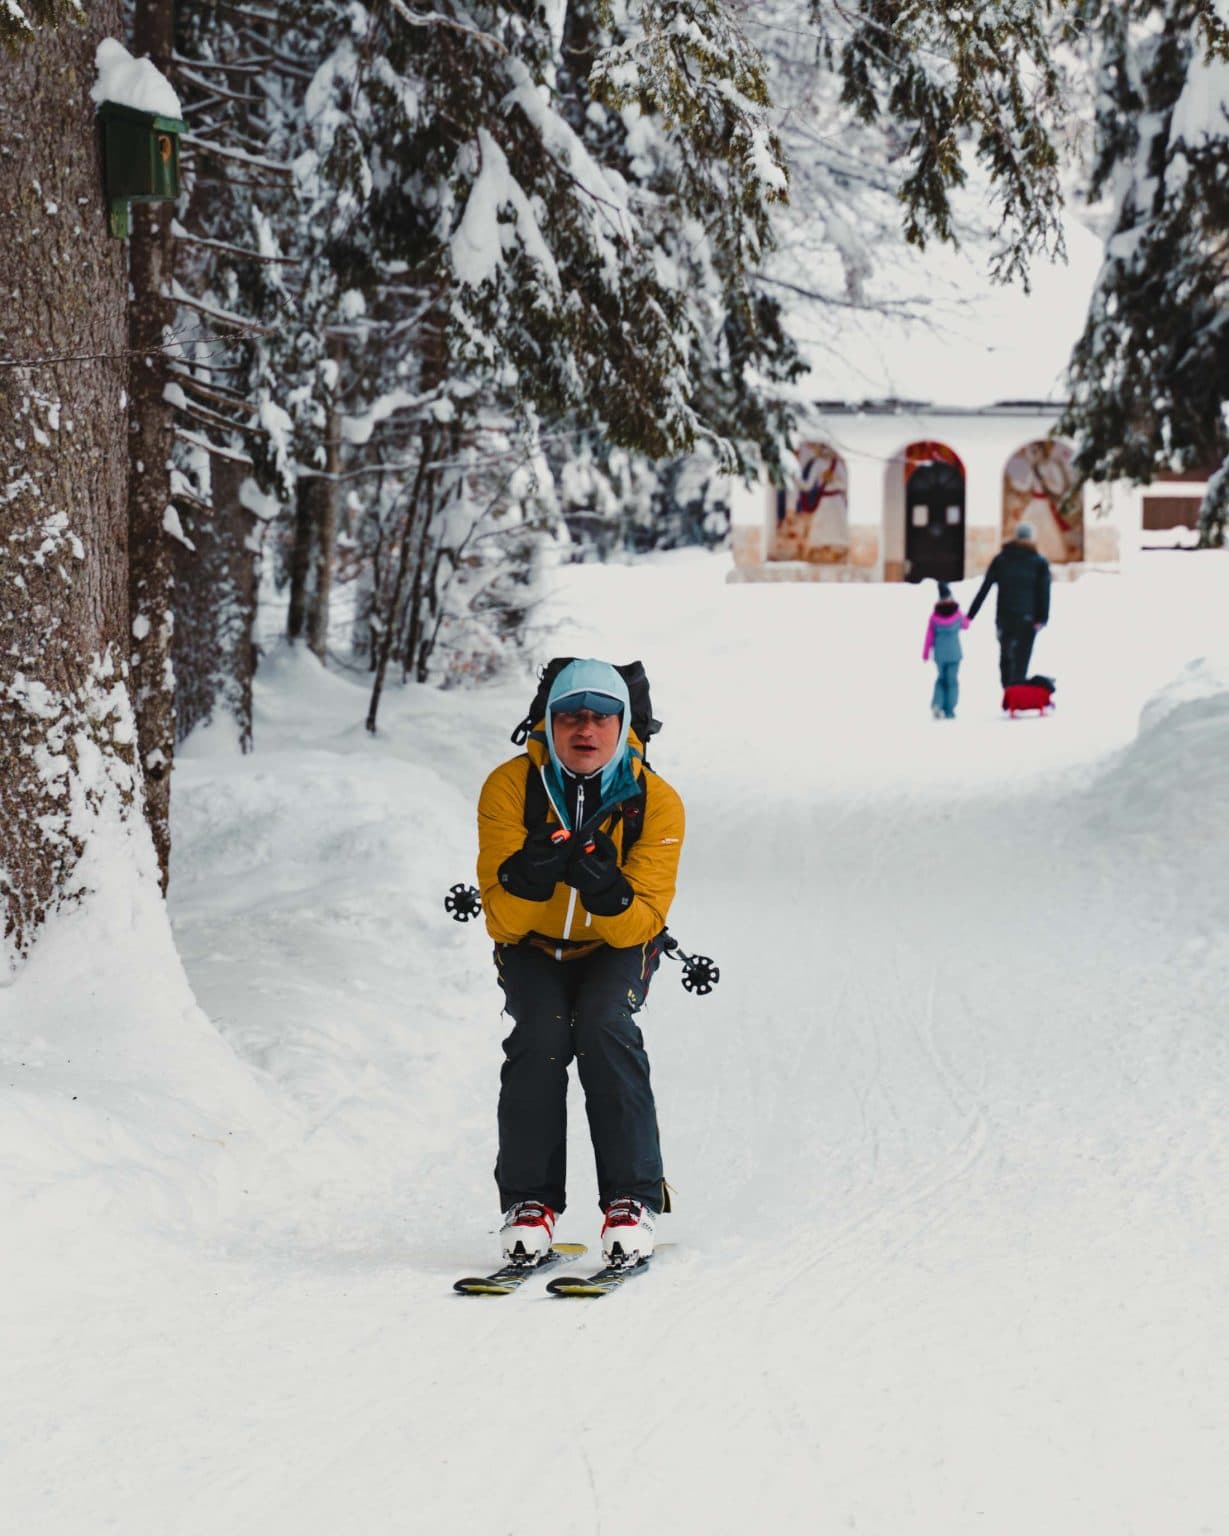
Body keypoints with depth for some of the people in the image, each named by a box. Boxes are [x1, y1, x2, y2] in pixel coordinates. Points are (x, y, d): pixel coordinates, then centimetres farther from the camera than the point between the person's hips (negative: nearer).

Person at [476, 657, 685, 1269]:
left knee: (604, 1026, -29)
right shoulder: (509, 788, -17)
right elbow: (502, 921, -19)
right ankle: (529, 1203, -20)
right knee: (539, 1036, -28)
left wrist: (607, 892, -40)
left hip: (617, 949, 0)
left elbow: (644, 923, -19)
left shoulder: (656, 802, -17)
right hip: (533, 949, 0)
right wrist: (528, 877, -40)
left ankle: (632, 1201, -25)